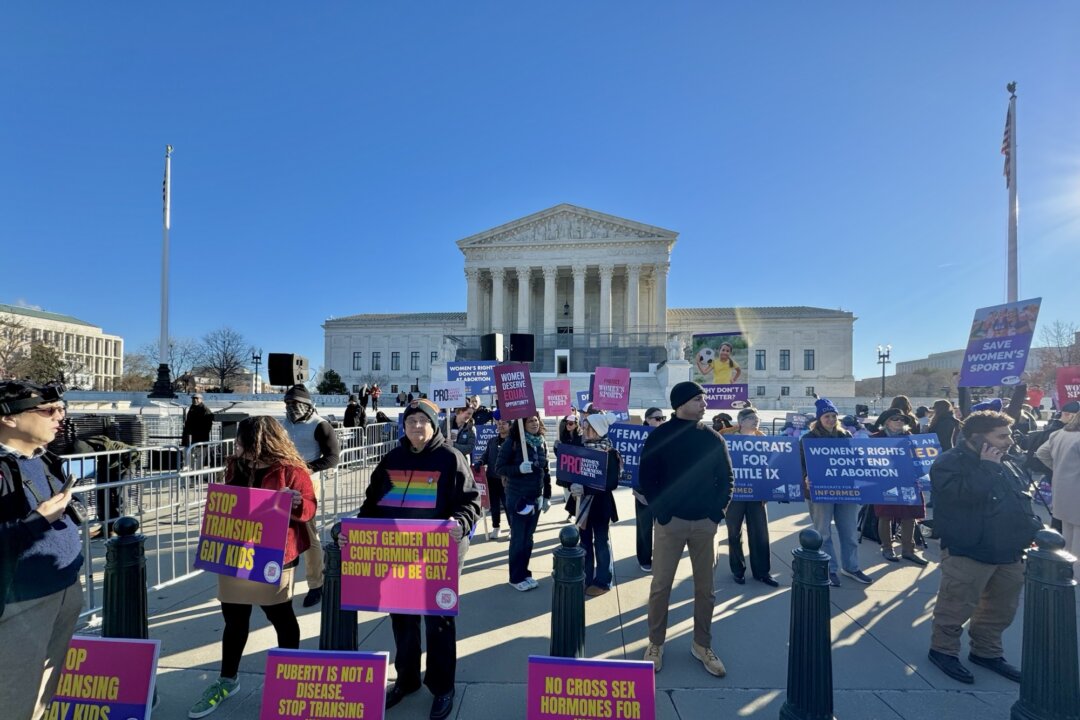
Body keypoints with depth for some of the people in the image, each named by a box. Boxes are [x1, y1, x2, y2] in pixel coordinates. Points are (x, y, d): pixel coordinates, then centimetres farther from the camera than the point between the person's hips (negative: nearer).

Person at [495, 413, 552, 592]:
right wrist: (519, 469, -26)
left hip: (536, 498, 5)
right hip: (518, 498, -5)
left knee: (528, 538, 13)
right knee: (518, 538, 4)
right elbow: (499, 468, -11)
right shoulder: (512, 442, -11)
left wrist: (547, 496, 11)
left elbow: (545, 471, 12)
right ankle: (516, 578, 18)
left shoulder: (541, 443, 5)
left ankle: (524, 573, 27)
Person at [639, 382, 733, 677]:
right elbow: (647, 478, -3)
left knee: (705, 588, 11)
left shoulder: (713, 438, 4)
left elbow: (726, 478, 9)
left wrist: (717, 511, 0)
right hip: (670, 521, -2)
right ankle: (655, 644, 22)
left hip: (704, 523, 3)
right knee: (660, 586, 4)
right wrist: (660, 512, -8)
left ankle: (702, 645, 29)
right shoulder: (659, 437, -4)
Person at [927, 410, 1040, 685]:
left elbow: (1023, 500, 22)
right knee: (957, 607, 1)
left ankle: (986, 651, 36)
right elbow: (966, 492, -32)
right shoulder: (949, 463, -15)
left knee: (1001, 609, 19)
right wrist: (987, 466, -21)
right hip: (968, 552, -8)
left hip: (1010, 553, 8)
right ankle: (943, 649, 19)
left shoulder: (1007, 464, 12)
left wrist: (1034, 529, 11)